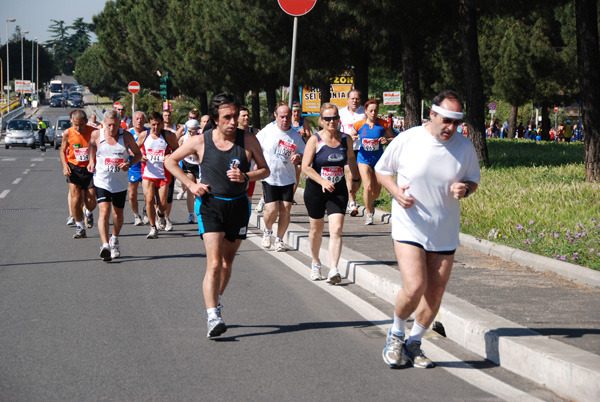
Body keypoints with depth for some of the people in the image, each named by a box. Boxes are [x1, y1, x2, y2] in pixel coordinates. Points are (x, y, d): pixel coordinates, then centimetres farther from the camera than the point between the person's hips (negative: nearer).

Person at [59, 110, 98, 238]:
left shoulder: (94, 132, -11)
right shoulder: (68, 133, -7)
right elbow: (62, 151, 8)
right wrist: (64, 165, -7)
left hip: (90, 169, 0)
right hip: (74, 168, 0)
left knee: (91, 202, 1)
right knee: (75, 200, -9)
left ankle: (89, 213, 38)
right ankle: (80, 228, 4)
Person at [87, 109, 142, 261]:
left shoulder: (126, 136, -6)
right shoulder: (97, 135, -6)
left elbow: (138, 154, 5)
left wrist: (129, 164, -14)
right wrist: (91, 161, 7)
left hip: (120, 182, 2)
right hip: (102, 181, -2)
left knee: (118, 214, 14)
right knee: (104, 211, -19)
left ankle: (114, 240, 40)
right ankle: (105, 245, -26)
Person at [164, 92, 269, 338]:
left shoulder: (248, 140, -3)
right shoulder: (200, 142, -6)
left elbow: (265, 170, 5)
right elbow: (171, 161, 7)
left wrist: (246, 176, -15)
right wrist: (190, 184, -4)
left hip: (238, 205, 3)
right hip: (210, 205, -3)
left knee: (227, 263, 14)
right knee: (214, 264, -15)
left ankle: (215, 303, 36)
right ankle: (213, 318, -20)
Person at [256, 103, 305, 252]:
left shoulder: (295, 135, 3)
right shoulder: (267, 131, -2)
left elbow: (303, 153, 13)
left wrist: (298, 157, -9)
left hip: (287, 178, 2)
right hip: (269, 177, -2)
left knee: (285, 210, -4)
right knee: (272, 210, -10)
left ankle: (279, 239, 14)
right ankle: (267, 231, 22)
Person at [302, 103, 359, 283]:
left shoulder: (346, 139, 1)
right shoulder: (315, 140, -9)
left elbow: (351, 158, 22)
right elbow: (305, 167, -14)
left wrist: (355, 179, 29)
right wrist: (322, 181, -26)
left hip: (338, 190, 1)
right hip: (315, 190, -1)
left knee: (336, 229, -14)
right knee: (316, 229, 13)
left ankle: (333, 270, -18)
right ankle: (315, 263, 37)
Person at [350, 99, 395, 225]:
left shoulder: (383, 124, -2)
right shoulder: (359, 125, -1)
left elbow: (393, 138, 7)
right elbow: (350, 138, 12)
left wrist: (387, 140, -15)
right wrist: (353, 138, -12)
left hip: (378, 159, 1)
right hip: (364, 159, -1)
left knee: (377, 191, 4)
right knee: (368, 186, -19)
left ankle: (370, 203, 40)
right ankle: (369, 213, -1)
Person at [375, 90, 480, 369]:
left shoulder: (464, 147, -1)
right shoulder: (406, 141, -8)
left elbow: (474, 179, 14)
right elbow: (381, 169, 6)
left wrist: (465, 189, -10)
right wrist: (395, 190, -13)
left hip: (445, 233, 4)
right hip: (409, 228, -4)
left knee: (435, 294, 6)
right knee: (414, 287, -18)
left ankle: (414, 343, 28)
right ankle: (396, 334, 11)